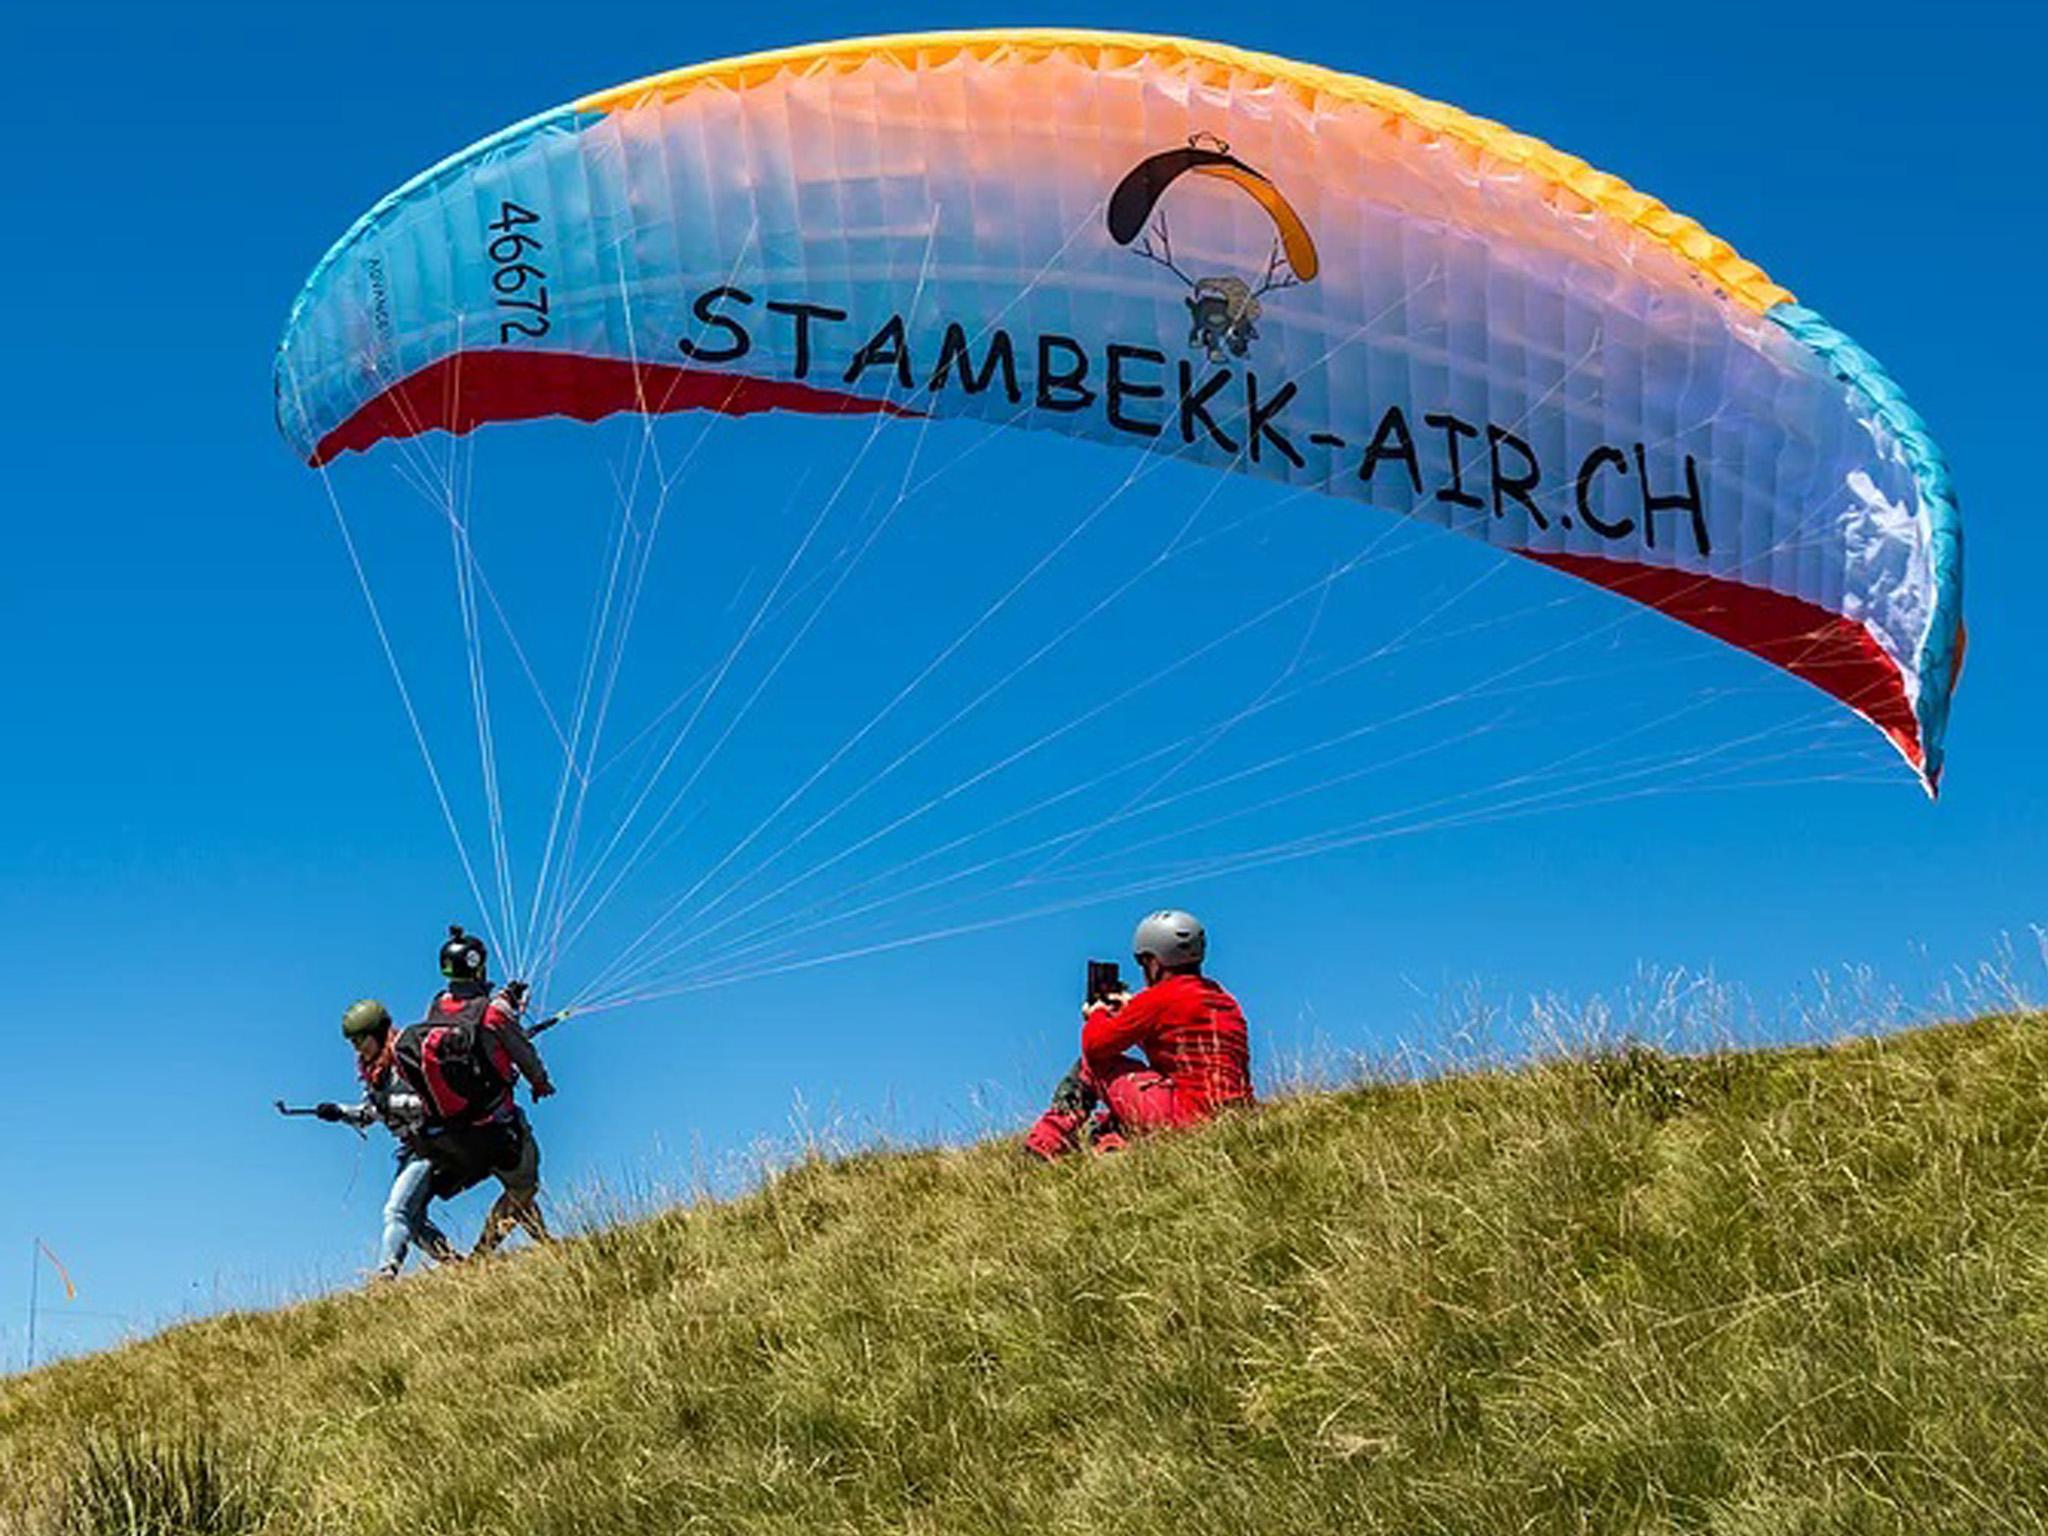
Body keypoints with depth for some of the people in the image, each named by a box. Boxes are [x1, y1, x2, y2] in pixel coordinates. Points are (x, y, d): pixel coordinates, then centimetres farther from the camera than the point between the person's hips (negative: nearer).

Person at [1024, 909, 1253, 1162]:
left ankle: (1044, 1146, 12)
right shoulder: (1225, 1001, 18)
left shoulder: (1161, 999, -7)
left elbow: (1095, 1044, -4)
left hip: (1187, 1118, -8)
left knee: (1093, 1063, 11)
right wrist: (1131, 1011, 31)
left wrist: (1097, 1015, 19)